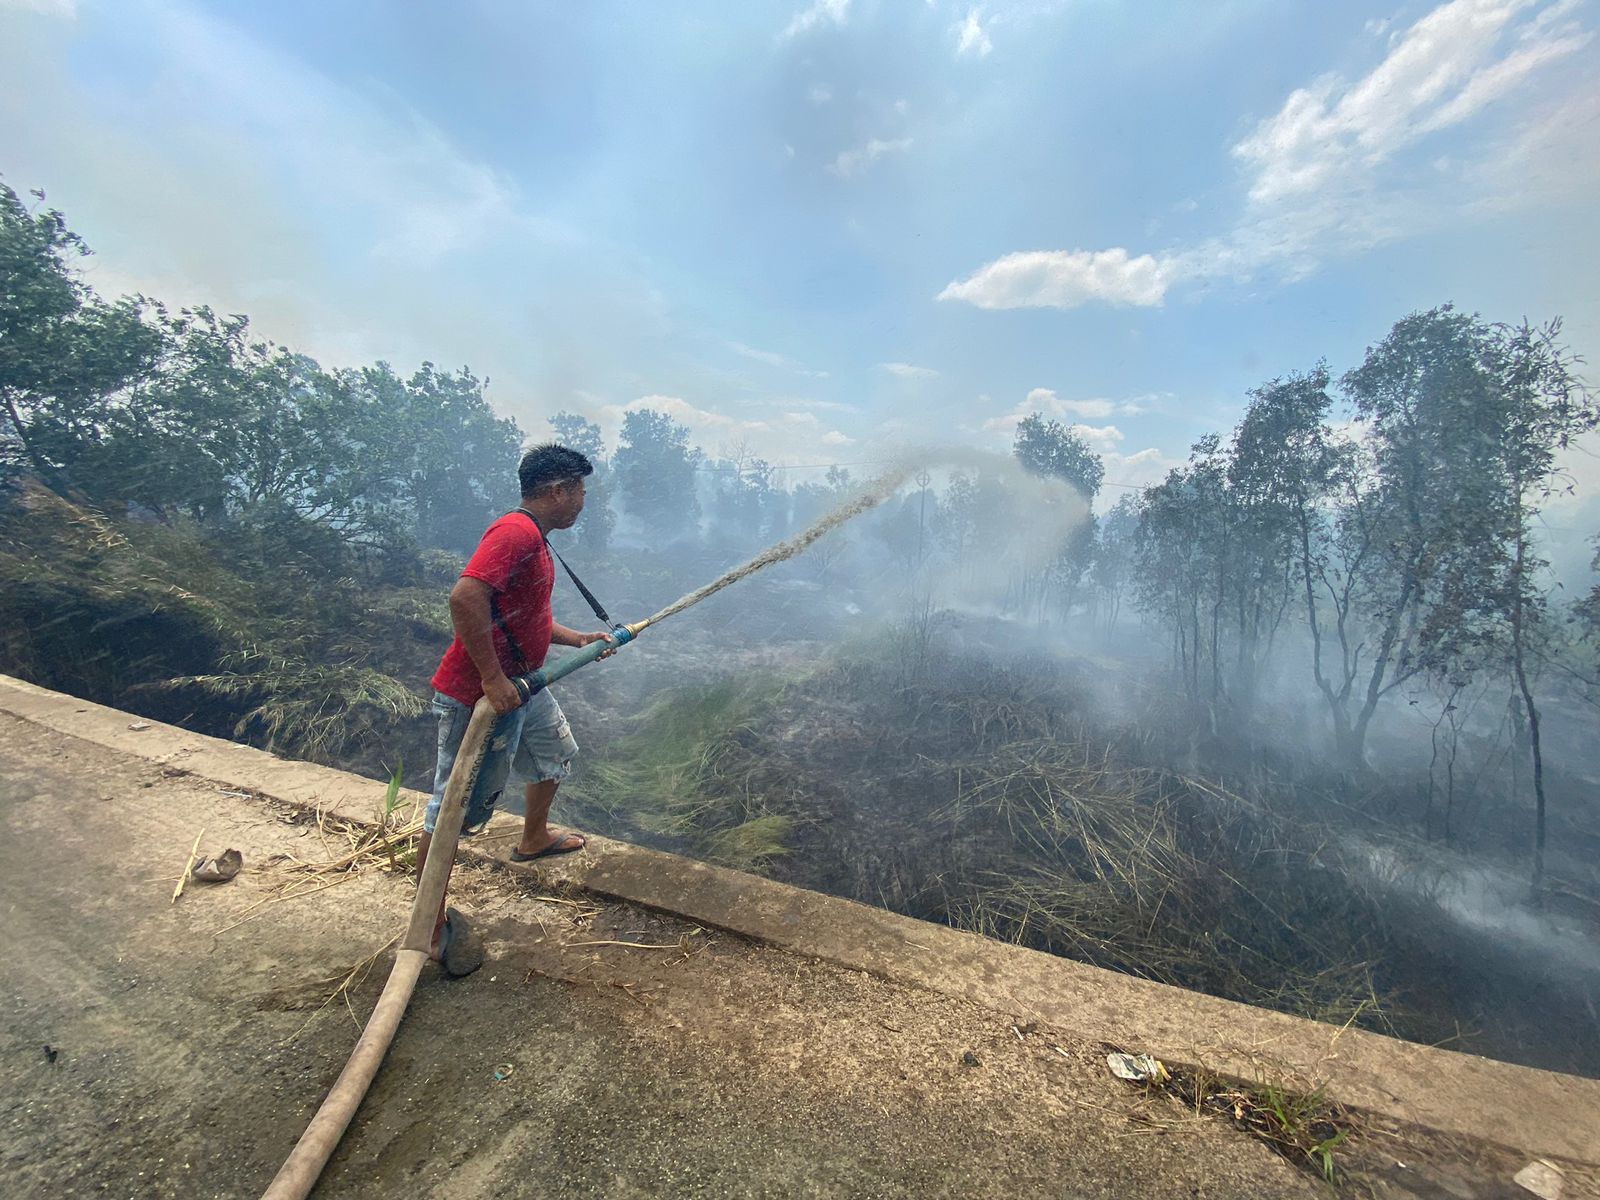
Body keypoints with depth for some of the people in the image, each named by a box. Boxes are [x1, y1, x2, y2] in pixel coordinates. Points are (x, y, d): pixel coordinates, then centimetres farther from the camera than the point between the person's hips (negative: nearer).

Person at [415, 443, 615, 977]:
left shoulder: (534, 541, 13)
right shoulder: (516, 531, -21)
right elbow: (465, 598, -33)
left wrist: (580, 639, 19)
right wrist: (493, 678, -30)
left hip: (522, 684, 11)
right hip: (478, 695, -11)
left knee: (555, 753, 28)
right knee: (456, 807, 2)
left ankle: (534, 839, 51)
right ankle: (432, 921, 19)